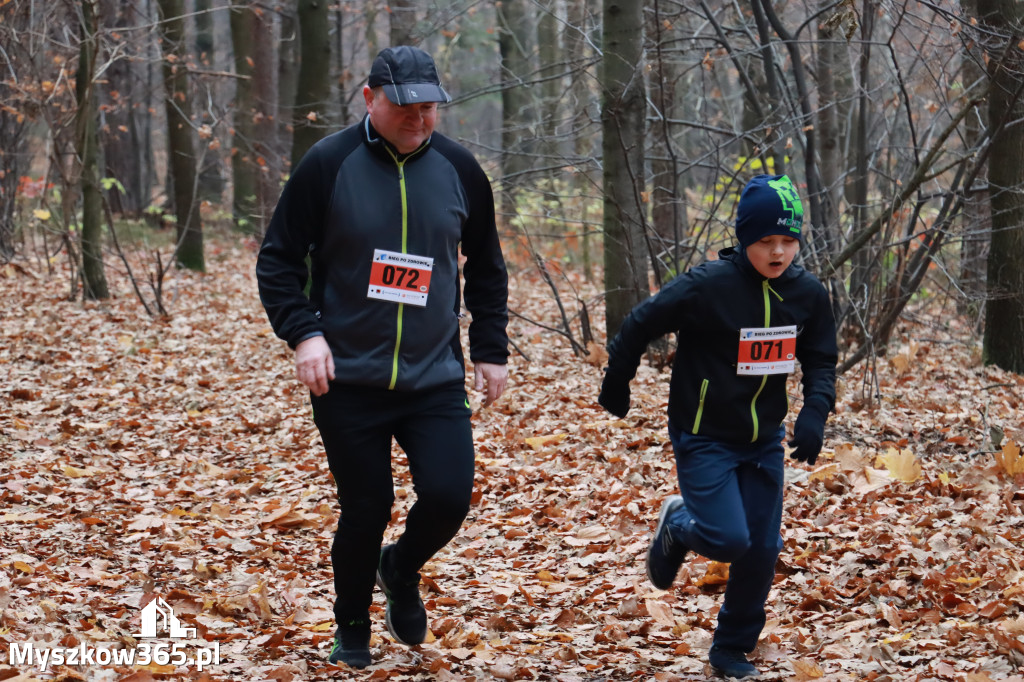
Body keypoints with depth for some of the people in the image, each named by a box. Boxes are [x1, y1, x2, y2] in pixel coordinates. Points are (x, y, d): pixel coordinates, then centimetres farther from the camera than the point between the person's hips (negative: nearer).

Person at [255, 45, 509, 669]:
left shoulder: (459, 170, 3)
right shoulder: (329, 165, -7)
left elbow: (486, 268, 17)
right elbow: (278, 261, -2)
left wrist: (492, 350, 13)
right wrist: (303, 333, -16)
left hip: (436, 378, 2)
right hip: (348, 381, -2)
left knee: (450, 496, -12)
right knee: (366, 510, 1)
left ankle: (402, 570, 22)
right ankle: (352, 629, 26)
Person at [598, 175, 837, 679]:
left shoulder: (808, 294, -6)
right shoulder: (707, 286, -21)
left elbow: (820, 362, 5)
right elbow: (640, 326, -9)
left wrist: (815, 412, -14)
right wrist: (616, 384, 4)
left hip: (764, 441, 5)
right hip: (704, 438, -5)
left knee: (762, 549, 5)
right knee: (728, 539, -16)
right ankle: (677, 526, 19)